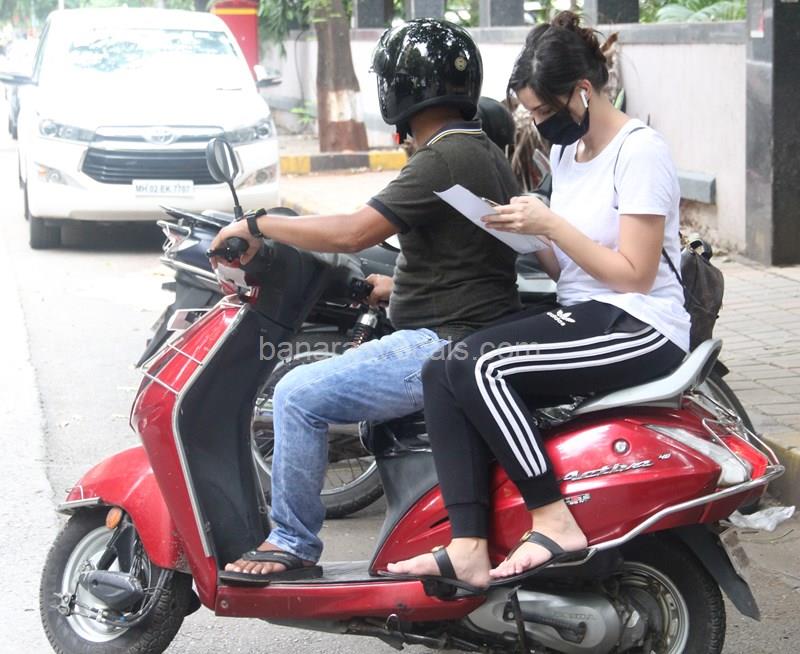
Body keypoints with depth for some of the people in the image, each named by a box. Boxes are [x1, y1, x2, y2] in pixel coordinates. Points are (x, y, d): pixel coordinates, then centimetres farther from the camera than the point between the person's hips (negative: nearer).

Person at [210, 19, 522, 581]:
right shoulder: (486, 153, 15)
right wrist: (389, 286, 26)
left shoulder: (443, 160, -17)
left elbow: (354, 232, -23)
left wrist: (259, 225, -13)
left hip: (445, 346, -11)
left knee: (300, 395, -13)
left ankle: (294, 541, -3)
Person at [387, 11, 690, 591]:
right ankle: (468, 548, -25)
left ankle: (554, 521, -21)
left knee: (481, 366, -28)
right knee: (442, 371, -14)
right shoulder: (567, 151, 17)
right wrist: (525, 238, 0)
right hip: (582, 315, 9)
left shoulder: (641, 152, -9)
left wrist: (551, 224, -17)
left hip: (640, 331, -9)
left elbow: (634, 274, -14)